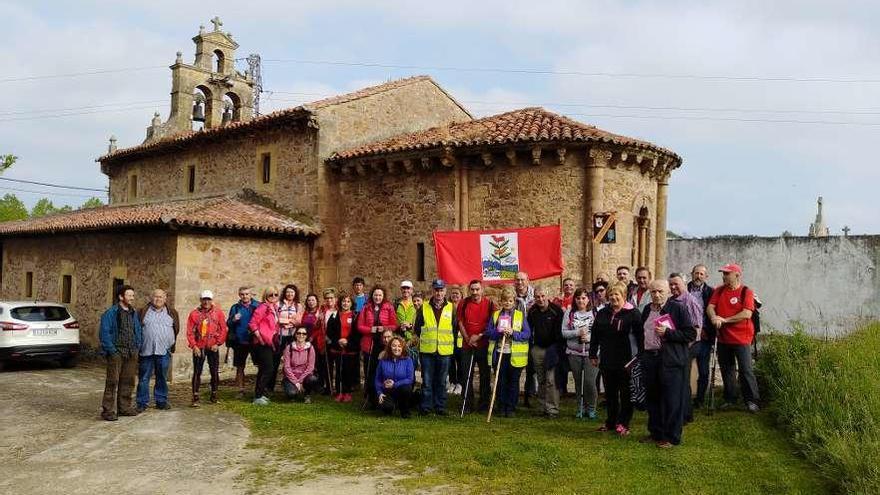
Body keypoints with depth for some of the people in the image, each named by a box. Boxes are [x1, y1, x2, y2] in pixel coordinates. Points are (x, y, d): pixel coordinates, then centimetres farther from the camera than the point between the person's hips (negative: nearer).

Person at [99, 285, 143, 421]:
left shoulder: (134, 314, 14)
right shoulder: (110, 313, -7)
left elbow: (139, 331, 23)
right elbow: (104, 332, -11)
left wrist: (138, 346, 11)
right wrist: (111, 349, -15)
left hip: (131, 353, 7)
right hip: (116, 352, -7)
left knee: (128, 382, 11)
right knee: (112, 382, -8)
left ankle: (124, 407, 21)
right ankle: (108, 410, -5)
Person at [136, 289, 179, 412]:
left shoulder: (172, 313, 10)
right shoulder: (143, 312, 5)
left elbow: (176, 329, 18)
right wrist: (138, 345, 5)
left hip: (164, 351, 2)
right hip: (146, 350, -1)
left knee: (162, 378, 9)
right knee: (144, 378, 2)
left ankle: (161, 401, 19)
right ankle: (142, 403, 9)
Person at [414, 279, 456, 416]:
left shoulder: (451, 308, 4)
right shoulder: (424, 308, 3)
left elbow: (455, 327, 9)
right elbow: (417, 327, 10)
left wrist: (450, 341, 6)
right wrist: (423, 339, 10)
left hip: (444, 351, 0)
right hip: (427, 350, 0)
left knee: (441, 381, 8)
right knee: (427, 381, 2)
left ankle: (440, 406, 16)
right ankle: (426, 406, 10)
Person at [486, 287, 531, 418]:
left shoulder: (521, 315, 3)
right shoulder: (495, 315, 9)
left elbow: (527, 334, -3)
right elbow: (488, 332, 2)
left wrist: (513, 333, -18)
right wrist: (500, 332, -16)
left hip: (515, 355, -1)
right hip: (499, 354, 2)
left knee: (513, 382, 5)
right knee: (501, 382, 7)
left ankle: (511, 408, 14)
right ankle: (502, 407, 18)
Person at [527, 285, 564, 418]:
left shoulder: (556, 310, -8)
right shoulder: (532, 311, 7)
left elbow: (560, 331, -8)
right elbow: (529, 330, 15)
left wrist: (557, 349, -13)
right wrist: (530, 347, 9)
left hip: (552, 349, -5)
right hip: (537, 349, 5)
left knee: (551, 380, -10)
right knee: (541, 381, 10)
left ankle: (552, 409, -4)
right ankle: (543, 407, 17)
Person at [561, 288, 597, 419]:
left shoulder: (595, 313, 0)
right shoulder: (569, 314, 5)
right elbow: (564, 332, -1)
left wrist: (589, 337, -18)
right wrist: (578, 332, -15)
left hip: (590, 352, -2)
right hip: (574, 353, 2)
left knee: (590, 381, -7)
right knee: (578, 382, 10)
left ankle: (591, 408, 11)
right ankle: (580, 408, 23)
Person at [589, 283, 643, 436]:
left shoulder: (633, 313, -7)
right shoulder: (602, 313, 8)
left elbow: (640, 336, -9)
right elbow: (595, 336, 13)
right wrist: (593, 355, 10)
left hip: (626, 360, -5)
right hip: (607, 360, 5)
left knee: (625, 393, 5)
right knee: (610, 393, 13)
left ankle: (623, 423, 15)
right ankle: (611, 422, 25)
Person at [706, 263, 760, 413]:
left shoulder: (746, 292, -7)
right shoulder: (719, 290, 9)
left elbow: (747, 314, -17)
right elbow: (710, 307, 2)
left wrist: (725, 320, -19)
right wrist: (714, 317, -20)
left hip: (741, 338, -5)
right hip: (723, 337, 5)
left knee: (745, 370, -4)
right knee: (726, 369, 13)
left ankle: (752, 401, 6)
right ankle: (730, 399, 25)